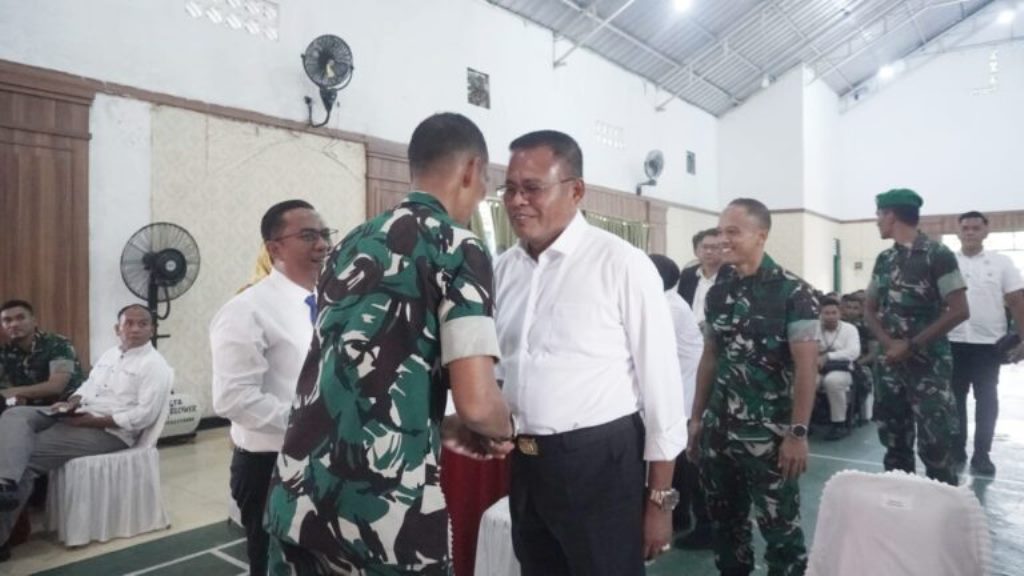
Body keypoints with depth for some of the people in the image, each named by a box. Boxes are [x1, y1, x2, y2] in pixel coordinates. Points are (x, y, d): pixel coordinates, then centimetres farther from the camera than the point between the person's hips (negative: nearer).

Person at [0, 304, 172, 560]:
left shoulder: (155, 366, -11)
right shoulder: (110, 354, 17)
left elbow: (144, 415, -19)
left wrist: (96, 421, -18)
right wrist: (72, 403, -1)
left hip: (109, 431, -9)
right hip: (79, 416, 9)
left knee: (28, 456, -17)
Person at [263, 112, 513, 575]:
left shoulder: (353, 243, 13)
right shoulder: (457, 246, -8)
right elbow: (477, 402, -17)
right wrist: (501, 432, 6)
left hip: (296, 495, 7)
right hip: (385, 506, -6)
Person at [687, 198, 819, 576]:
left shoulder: (793, 292, -9)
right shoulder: (718, 293, 6)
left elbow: (805, 366, -11)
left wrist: (798, 433, -15)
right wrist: (696, 418, 10)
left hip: (769, 434, -5)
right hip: (718, 431, 5)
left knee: (779, 527, 7)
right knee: (725, 522, 17)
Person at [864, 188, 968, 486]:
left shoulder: (938, 255, -8)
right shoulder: (884, 259, 9)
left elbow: (959, 311, -12)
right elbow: (870, 309, 10)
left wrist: (911, 345, -14)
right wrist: (889, 343, -8)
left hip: (928, 363, -6)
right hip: (891, 363, 6)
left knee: (933, 445, -7)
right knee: (894, 441, 11)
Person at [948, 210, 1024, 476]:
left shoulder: (1001, 262, 2)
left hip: (989, 342, 0)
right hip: (953, 342, 1)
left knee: (986, 399, 5)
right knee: (955, 397, 9)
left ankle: (982, 454, 15)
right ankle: (956, 450, 20)